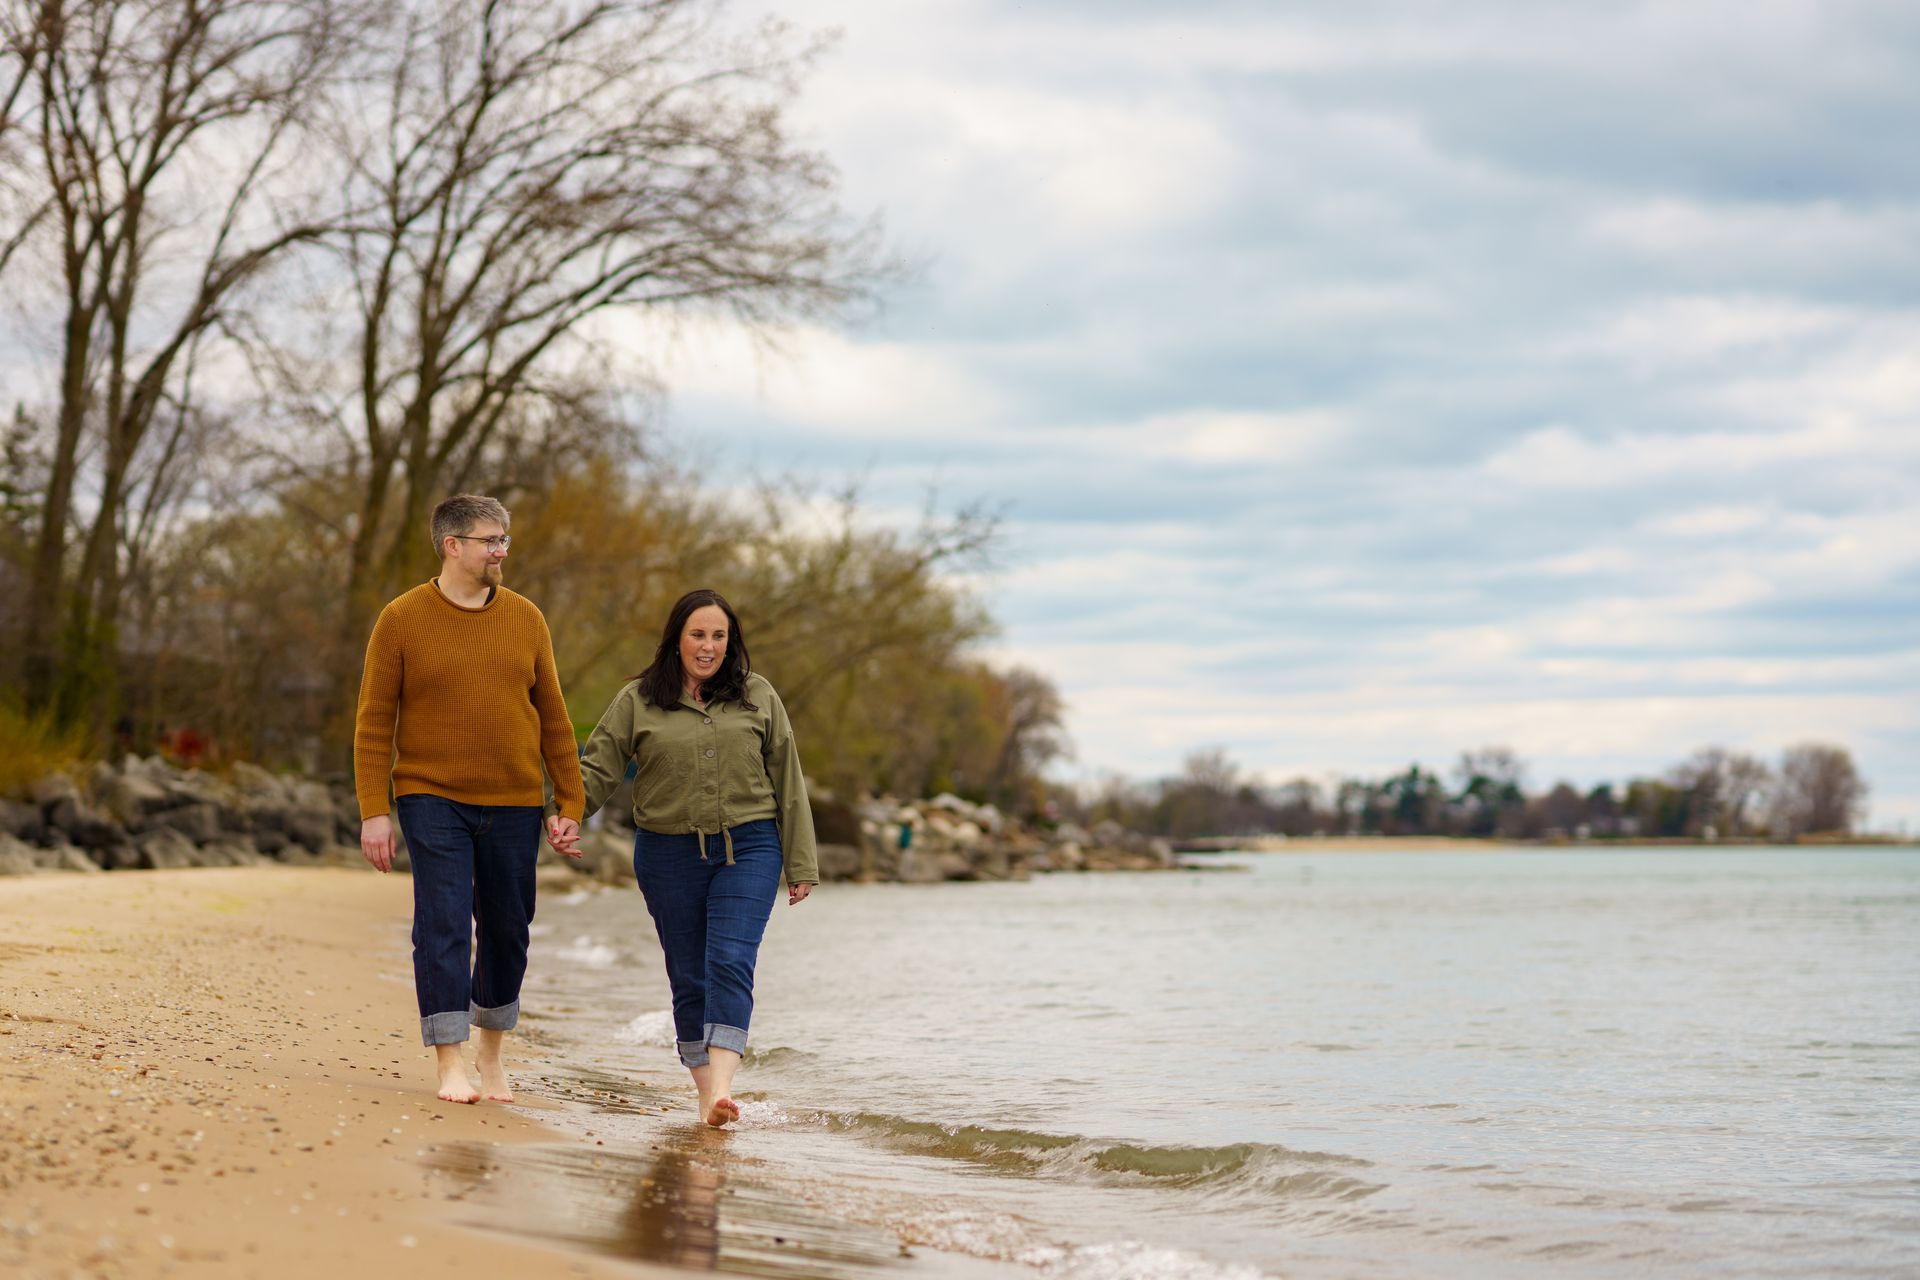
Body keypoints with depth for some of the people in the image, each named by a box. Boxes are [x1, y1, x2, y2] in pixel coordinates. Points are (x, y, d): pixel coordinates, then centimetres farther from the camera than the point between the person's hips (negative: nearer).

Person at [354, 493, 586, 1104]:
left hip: (514, 804, 3)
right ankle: (451, 1065, -3)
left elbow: (552, 717, 10)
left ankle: (491, 1050, 28)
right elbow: (374, 721, -1)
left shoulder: (525, 618, 7)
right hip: (433, 801, -3)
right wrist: (374, 812, -8)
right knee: (443, 927, -8)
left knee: (507, 929, 9)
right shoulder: (402, 619, -2)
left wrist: (569, 804, 5)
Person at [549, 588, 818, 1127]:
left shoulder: (757, 697, 7)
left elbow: (787, 782, 9)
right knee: (689, 977, 4)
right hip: (669, 854, 1)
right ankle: (705, 1091, 13)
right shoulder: (637, 701, 4)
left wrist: (800, 865, 7)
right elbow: (596, 766, 4)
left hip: (748, 848, -1)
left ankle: (722, 1088, -25)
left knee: (730, 964, -16)